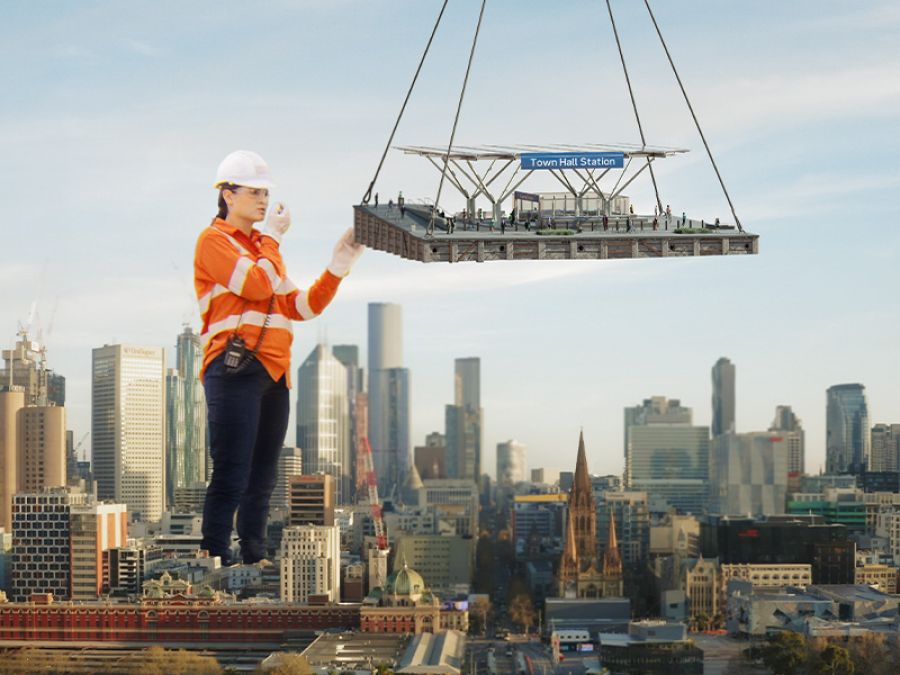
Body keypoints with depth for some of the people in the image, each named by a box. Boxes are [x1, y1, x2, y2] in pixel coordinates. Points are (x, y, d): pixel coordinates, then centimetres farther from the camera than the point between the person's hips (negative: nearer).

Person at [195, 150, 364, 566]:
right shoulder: (214, 239, 0)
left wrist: (339, 266, 9)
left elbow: (300, 306, 19)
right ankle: (215, 560, -11)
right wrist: (272, 238, 0)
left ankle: (253, 558, 14)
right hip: (235, 369, -8)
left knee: (262, 478, 9)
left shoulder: (261, 246, 25)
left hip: (273, 373, 8)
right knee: (231, 476, -12)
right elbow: (257, 285, -14)